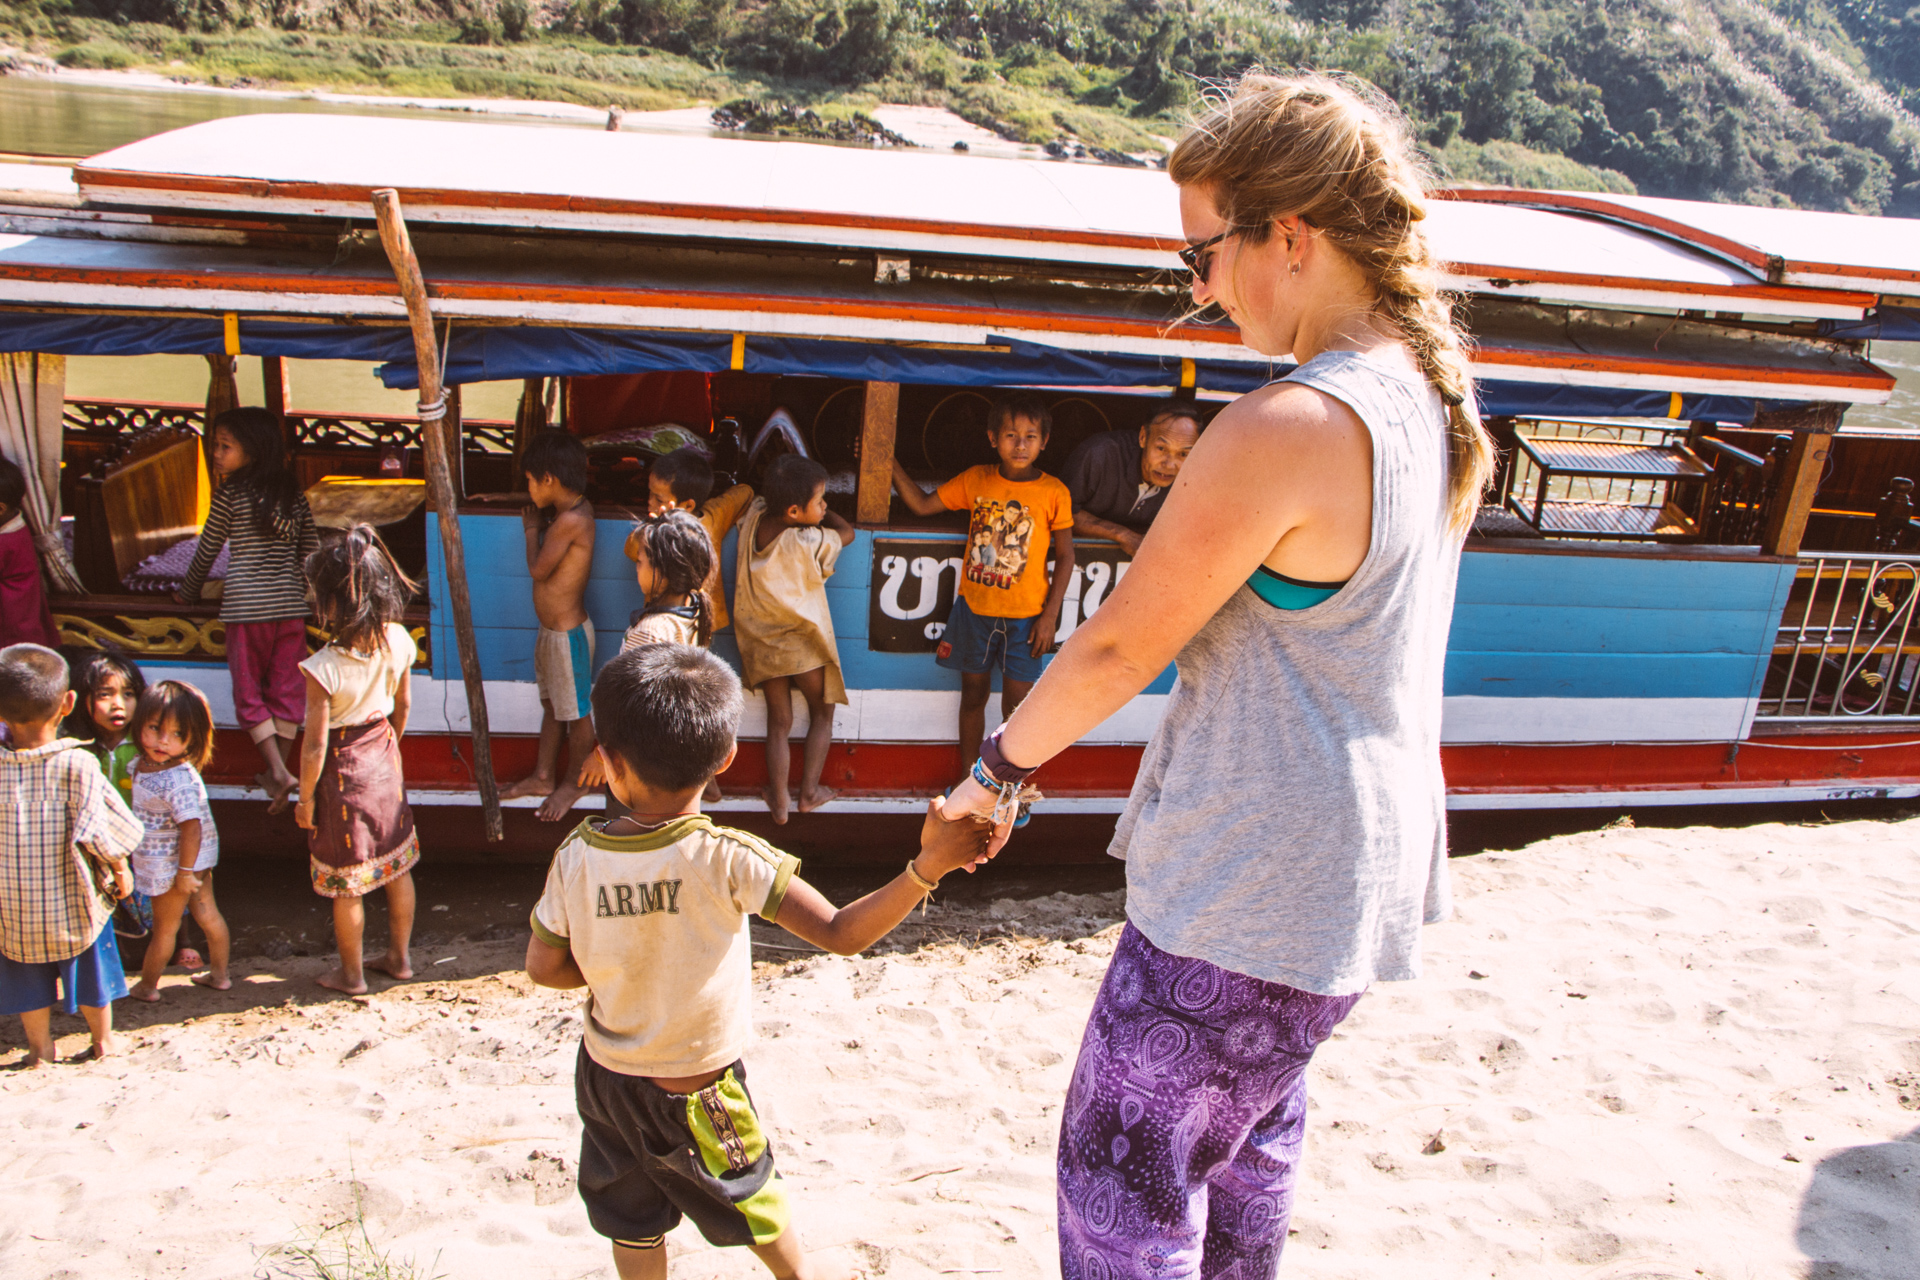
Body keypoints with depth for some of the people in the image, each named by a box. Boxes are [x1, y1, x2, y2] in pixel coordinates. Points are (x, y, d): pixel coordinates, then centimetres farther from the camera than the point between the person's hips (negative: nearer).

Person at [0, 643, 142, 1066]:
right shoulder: (78, 765, -22)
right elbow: (93, 830, -20)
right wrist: (120, 868, -5)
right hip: (75, 903, -2)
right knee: (91, 974, 19)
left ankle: (40, 1049, 36)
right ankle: (102, 1041, 35)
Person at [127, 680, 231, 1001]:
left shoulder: (180, 781, -32)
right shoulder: (142, 764, -3)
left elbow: (191, 827, -29)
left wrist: (185, 872, -23)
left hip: (173, 864, -9)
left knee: (164, 926, 12)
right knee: (207, 913, 20)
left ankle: (147, 986, 32)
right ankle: (219, 974, 36)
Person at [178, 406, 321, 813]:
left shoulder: (229, 495, -4)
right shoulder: (293, 494, 6)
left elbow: (206, 551, 6)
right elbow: (311, 551, 12)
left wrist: (188, 592, 22)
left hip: (247, 605, -4)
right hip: (290, 604, 4)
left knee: (249, 692, 5)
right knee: (285, 689, 10)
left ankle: (278, 770, -7)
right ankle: (275, 771, 15)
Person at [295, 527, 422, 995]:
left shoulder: (324, 668, -28)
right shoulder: (398, 641, -12)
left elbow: (315, 746, -21)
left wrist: (305, 798, -6)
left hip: (344, 771, -5)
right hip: (384, 760, 5)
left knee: (346, 884, 12)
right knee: (396, 865, 19)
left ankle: (351, 973, 30)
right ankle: (400, 957, 35)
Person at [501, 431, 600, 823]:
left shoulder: (571, 520, -27)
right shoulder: (576, 508, 2)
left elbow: (538, 568, -18)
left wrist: (532, 529, -5)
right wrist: (540, 523, 1)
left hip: (567, 632, -10)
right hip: (552, 629, 10)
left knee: (576, 713, 9)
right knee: (552, 705, 21)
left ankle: (574, 783, 25)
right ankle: (543, 777, 35)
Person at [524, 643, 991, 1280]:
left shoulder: (575, 857, -16)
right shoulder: (728, 859, -28)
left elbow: (543, 967, -4)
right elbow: (841, 934, -30)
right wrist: (927, 866, -33)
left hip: (603, 1074, 4)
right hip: (692, 1093, -4)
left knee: (634, 1224, 25)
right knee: (749, 1191, 22)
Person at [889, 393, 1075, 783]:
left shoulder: (1053, 492, -8)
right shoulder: (976, 480, 0)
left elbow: (1065, 556, -4)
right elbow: (922, 505, 6)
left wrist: (1050, 615, -8)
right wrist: (891, 463, -3)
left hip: (1024, 617, -2)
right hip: (974, 608, 3)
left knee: (1016, 706, 3)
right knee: (973, 695, 15)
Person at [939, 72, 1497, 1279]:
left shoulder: (1284, 431, -26)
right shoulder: (1437, 399, 2)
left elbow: (1120, 645, -17)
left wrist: (998, 766, -4)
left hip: (1253, 886, -10)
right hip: (1366, 860, 10)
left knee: (1123, 1178, 8)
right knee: (1250, 1119, 30)